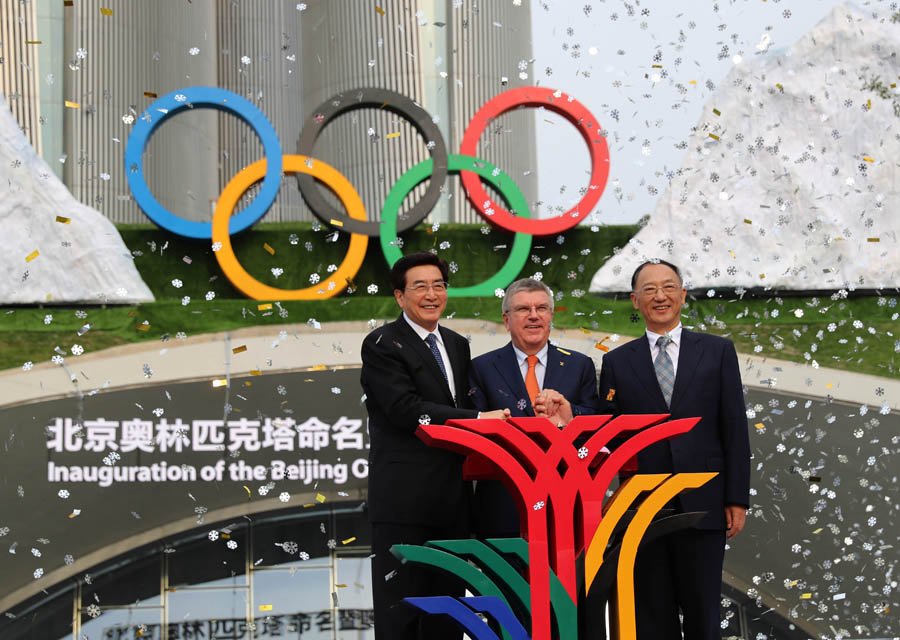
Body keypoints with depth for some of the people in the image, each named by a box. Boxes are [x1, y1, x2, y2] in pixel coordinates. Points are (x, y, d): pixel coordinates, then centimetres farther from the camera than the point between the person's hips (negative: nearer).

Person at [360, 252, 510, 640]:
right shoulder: (382, 345, -5)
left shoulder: (458, 346, 19)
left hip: (452, 501, 7)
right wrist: (477, 418, -21)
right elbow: (407, 410, -17)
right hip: (403, 501, -7)